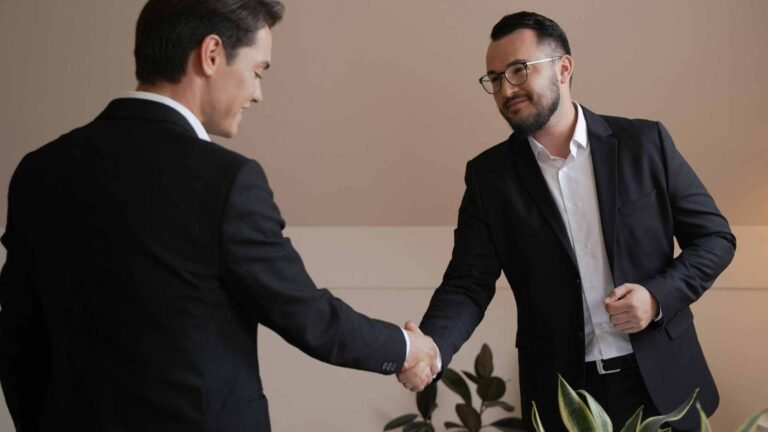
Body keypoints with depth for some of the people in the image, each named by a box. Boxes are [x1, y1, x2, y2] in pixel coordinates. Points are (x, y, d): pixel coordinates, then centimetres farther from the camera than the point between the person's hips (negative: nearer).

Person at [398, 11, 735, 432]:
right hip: (562, 394, 0)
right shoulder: (489, 174, -2)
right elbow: (468, 283, -6)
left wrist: (658, 297, -15)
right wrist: (429, 348, -26)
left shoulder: (643, 142, -3)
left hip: (662, 380, 0)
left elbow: (715, 236, 2)